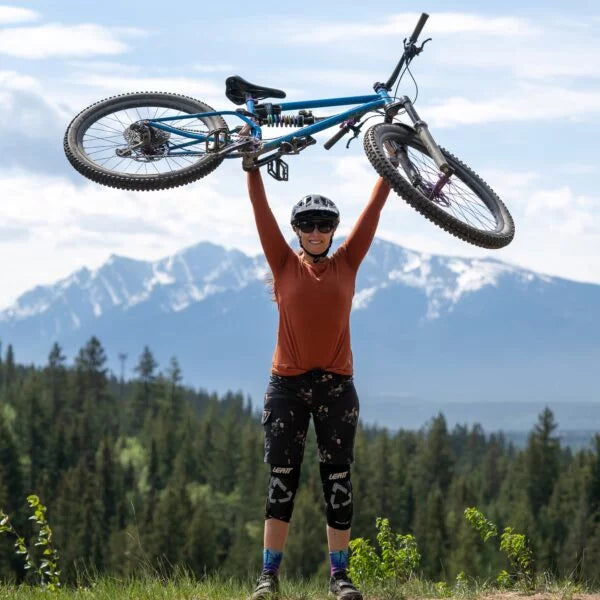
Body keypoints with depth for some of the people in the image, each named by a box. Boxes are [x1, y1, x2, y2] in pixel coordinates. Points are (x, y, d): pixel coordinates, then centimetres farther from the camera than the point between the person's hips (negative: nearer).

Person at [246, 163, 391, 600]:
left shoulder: (346, 263, 5)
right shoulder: (285, 264, 3)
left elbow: (374, 209, 4)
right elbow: (262, 211, -3)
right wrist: (251, 164, -8)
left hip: (336, 387, 1)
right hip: (287, 385, -1)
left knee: (338, 481, 3)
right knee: (282, 481, 0)